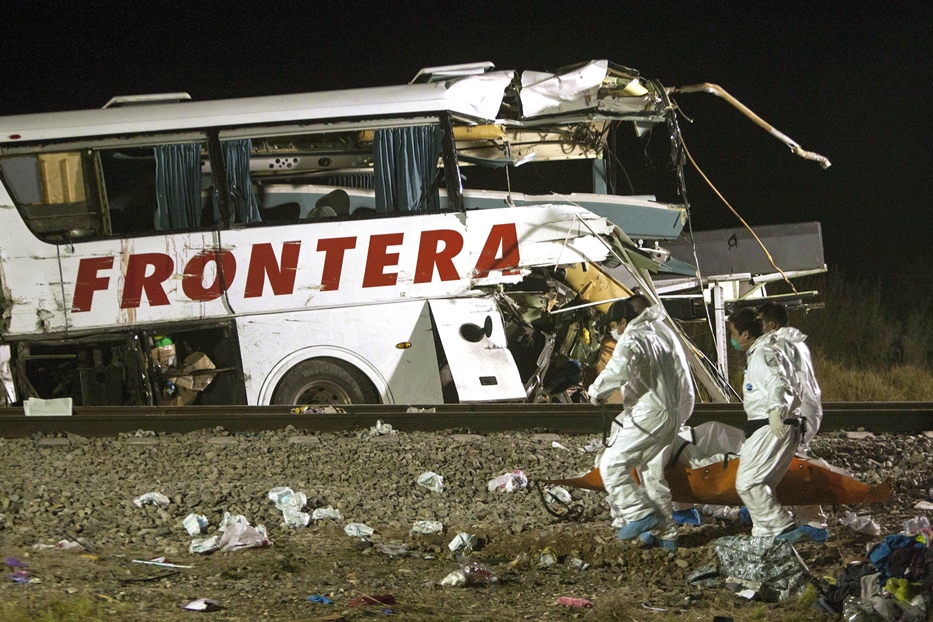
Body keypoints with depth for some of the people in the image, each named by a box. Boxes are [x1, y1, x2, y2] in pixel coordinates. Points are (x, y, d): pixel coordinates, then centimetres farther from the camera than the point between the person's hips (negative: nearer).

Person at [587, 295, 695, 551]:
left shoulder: (632, 339, -12)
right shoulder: (661, 333, 16)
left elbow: (619, 369, -31)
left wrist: (596, 391, -15)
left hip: (647, 415, -9)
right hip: (671, 414, 9)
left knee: (612, 464, -6)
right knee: (654, 475, 15)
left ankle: (640, 514, -13)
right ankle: (666, 534, 14)